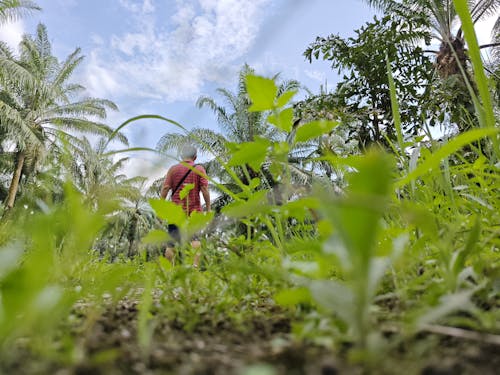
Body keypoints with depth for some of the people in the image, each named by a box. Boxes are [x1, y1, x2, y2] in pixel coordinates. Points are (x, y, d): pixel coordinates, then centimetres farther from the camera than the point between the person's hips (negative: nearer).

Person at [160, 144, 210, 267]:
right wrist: (208, 208, -2)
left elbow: (165, 188, -1)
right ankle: (195, 265, -12)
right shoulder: (199, 169, 2)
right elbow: (204, 189, -5)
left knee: (171, 242, 6)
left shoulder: (173, 169, 5)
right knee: (195, 239, 2)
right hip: (195, 210, -1)